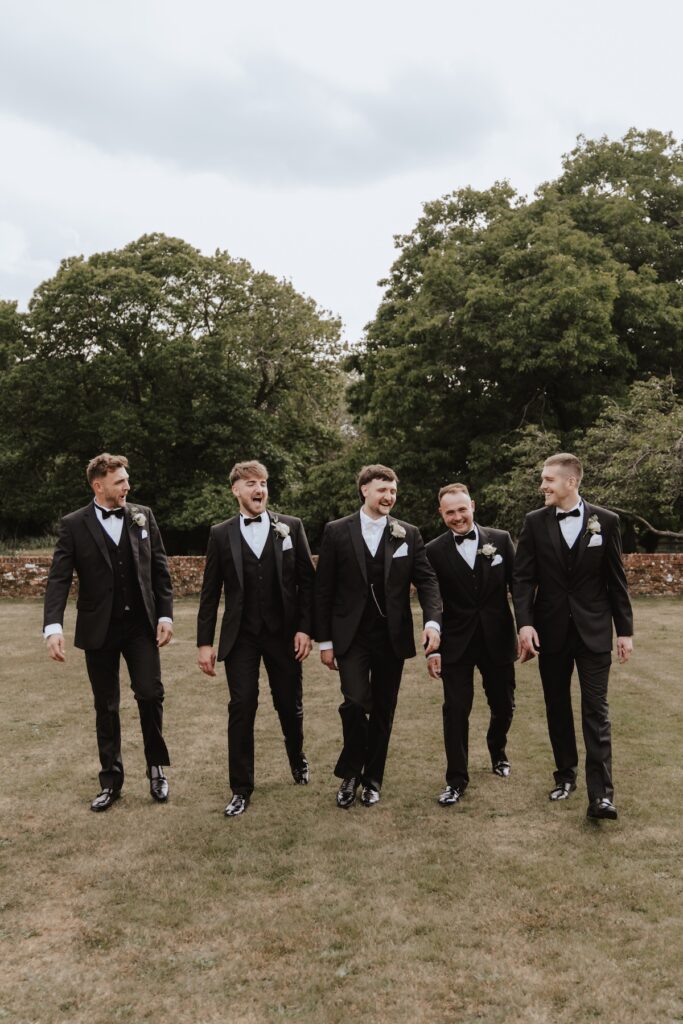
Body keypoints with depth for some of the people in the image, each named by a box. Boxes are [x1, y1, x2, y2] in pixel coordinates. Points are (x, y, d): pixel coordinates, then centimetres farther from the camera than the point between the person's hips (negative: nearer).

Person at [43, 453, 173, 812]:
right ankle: (110, 781, 22)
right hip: (99, 628, -1)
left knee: (150, 693, -4)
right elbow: (58, 579, -9)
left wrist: (165, 614, -1)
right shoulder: (74, 525, -4)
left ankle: (156, 767, 17)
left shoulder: (143, 515, 3)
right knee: (106, 706, 9)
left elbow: (159, 568, 5)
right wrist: (53, 626, -21)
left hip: (141, 624, 1)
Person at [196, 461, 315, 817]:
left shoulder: (291, 527, 0)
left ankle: (297, 757, 42)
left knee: (290, 704, 12)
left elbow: (307, 581, 0)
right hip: (241, 636, 0)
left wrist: (305, 628, -7)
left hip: (284, 633, 0)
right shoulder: (221, 534, 2)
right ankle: (241, 790, 12)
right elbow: (210, 592, 3)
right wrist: (205, 642, 0)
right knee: (241, 709, -1)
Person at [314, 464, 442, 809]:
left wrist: (433, 620, -18)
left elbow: (427, 580, 0)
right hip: (351, 636, -2)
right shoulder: (337, 531, -1)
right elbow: (323, 590, 1)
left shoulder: (409, 534, 4)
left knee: (383, 711, 9)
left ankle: (371, 779, 27)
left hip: (392, 637, 2)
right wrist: (325, 641, -1)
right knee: (355, 702, -14)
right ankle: (349, 773, 11)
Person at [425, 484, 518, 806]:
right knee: (455, 711, -1)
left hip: (498, 639, 2)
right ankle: (456, 779, 13)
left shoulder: (501, 539, -2)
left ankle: (497, 751, 45)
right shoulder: (435, 551, -4)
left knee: (503, 706, 15)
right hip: (456, 643, -1)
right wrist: (433, 649, -4)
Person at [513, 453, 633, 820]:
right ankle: (565, 774, 28)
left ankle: (600, 793, -2)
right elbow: (524, 578, -3)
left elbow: (616, 580, 1)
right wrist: (524, 622, -15)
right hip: (551, 630, 2)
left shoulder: (605, 521, -2)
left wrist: (625, 630, 1)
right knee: (557, 706, 12)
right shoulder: (534, 522, -1)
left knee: (595, 708, -4)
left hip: (593, 629, -2)